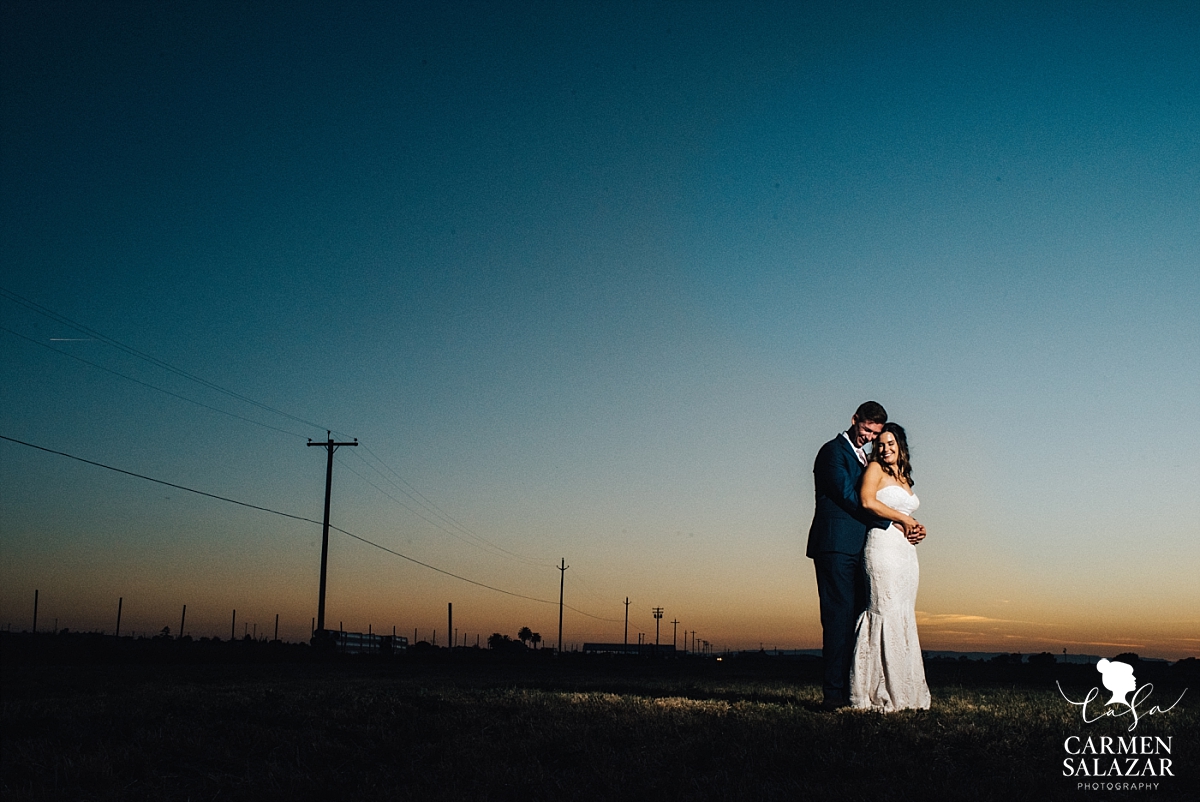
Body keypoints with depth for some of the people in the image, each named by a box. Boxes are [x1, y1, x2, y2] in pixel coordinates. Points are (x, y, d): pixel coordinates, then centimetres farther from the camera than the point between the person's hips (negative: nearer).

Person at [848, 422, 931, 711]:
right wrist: (904, 519, -10)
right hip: (883, 546, -8)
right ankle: (882, 695, -9)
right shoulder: (875, 469, 2)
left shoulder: (904, 478, 23)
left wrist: (917, 529, 5)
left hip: (907, 550, 8)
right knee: (887, 615, -11)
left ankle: (904, 693, 8)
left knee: (904, 620, 5)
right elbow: (868, 501, -14)